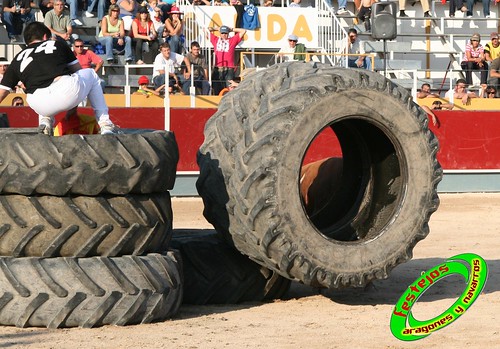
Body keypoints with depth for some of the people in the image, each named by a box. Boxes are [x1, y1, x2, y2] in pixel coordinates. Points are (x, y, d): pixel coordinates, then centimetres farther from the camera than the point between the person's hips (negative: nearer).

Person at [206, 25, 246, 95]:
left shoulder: (232, 40, 12)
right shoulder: (215, 40, 16)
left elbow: (243, 31, 13)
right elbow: (206, 30, 26)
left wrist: (232, 30, 17)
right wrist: (217, 29, 24)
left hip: (229, 70, -2)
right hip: (217, 70, 2)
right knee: (217, 91, 0)